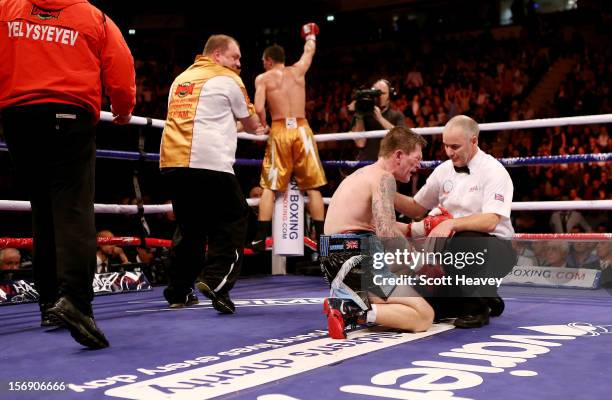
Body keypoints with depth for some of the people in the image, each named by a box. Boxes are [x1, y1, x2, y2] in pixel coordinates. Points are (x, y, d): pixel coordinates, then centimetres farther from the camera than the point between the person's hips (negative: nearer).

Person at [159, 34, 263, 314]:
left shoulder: (181, 78, 24)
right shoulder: (228, 80, 6)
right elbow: (251, 123, 16)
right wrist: (258, 129, 40)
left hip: (171, 162, 7)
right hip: (208, 162, -7)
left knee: (189, 226, 18)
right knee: (233, 220, 6)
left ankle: (179, 292, 21)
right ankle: (216, 280, -9)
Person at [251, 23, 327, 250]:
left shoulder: (263, 78, 5)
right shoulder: (298, 70, 12)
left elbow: (259, 110, -8)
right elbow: (309, 51, 32)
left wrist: (263, 128, 10)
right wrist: (311, 36, 52)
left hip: (279, 131, -2)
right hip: (301, 129, 2)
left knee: (269, 187, 4)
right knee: (313, 186, 5)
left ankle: (261, 238, 1)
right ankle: (321, 237, 6)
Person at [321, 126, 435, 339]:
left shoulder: (362, 173, 20)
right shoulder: (384, 178, -10)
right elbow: (386, 234, -22)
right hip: (355, 260, -10)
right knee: (424, 316, -13)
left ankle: (350, 301, 7)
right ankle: (352, 310, -20)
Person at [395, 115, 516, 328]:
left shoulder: (493, 171, -12)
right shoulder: (444, 170, 6)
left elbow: (490, 222, -25)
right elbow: (416, 208, 13)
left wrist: (451, 223, -37)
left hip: (493, 248, -6)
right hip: (455, 248, 6)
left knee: (459, 243, -39)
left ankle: (477, 305, -14)